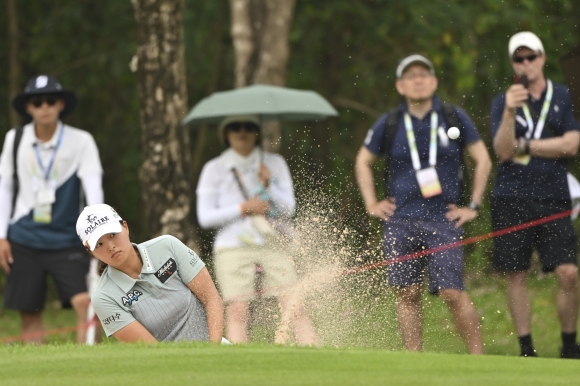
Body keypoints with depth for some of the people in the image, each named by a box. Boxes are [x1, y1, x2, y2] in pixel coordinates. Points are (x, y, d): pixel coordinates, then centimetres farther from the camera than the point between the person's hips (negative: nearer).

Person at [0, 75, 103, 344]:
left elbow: (93, 184, -14)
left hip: (66, 239, -2)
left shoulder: (80, 141, -5)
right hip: (24, 241, 2)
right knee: (29, 312, 2)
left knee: (83, 301, -18)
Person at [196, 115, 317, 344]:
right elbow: (205, 217, 2)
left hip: (272, 245, 1)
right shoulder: (214, 169, 8)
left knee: (294, 306, -11)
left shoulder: (274, 164, 12)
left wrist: (269, 185, -10)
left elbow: (288, 210, 6)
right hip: (232, 246, -1)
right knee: (237, 310, -13)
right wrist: (244, 208, -7)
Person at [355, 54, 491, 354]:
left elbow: (482, 160, 11)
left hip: (444, 220, -2)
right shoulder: (389, 124, 5)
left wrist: (473, 207, 6)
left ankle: (477, 357, -1)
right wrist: (371, 204, 10)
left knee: (452, 293, -10)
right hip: (400, 222, 2)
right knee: (407, 294, 2)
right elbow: (363, 162, 19)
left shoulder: (454, 118, 3)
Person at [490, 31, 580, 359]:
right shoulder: (503, 102, 6)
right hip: (512, 200, 0)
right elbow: (503, 150, -6)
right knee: (517, 276, 1)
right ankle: (526, 349, 8)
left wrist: (524, 147, -6)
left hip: (554, 200, 0)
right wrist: (510, 112, -20)